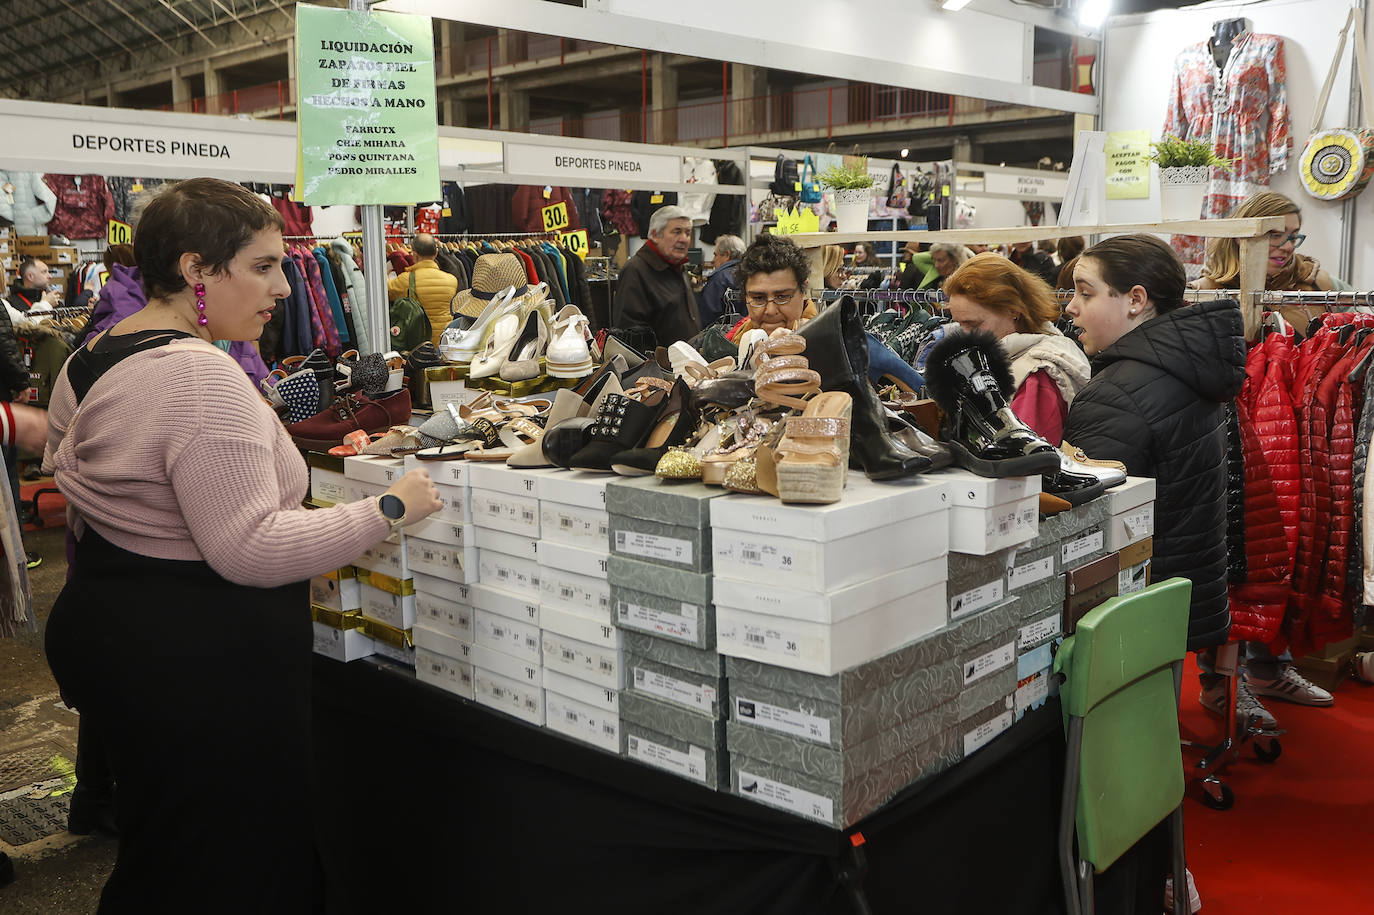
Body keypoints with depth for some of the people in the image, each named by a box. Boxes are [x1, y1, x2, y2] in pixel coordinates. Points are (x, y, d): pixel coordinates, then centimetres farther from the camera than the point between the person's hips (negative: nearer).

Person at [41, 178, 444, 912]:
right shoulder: (202, 377, -23)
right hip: (200, 661, -10)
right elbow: (250, 549, -27)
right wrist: (388, 511, -21)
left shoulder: (90, 359, 8)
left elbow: (65, 473, 21)